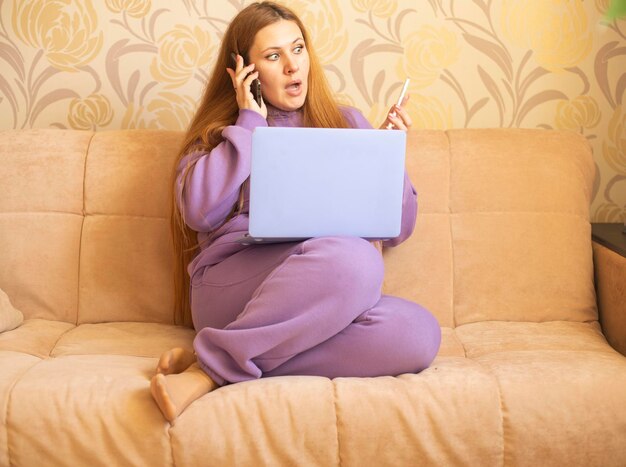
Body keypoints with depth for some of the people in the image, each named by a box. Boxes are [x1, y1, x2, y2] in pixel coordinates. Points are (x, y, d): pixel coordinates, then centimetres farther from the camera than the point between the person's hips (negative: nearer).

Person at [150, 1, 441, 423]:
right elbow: (199, 213, -6)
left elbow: (397, 229, 17)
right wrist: (250, 122, 2)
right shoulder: (222, 132, 16)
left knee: (419, 333, -29)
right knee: (352, 258, -35)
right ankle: (207, 369, -27)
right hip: (231, 283, -4)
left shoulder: (346, 124, 21)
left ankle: (214, 364, -26)